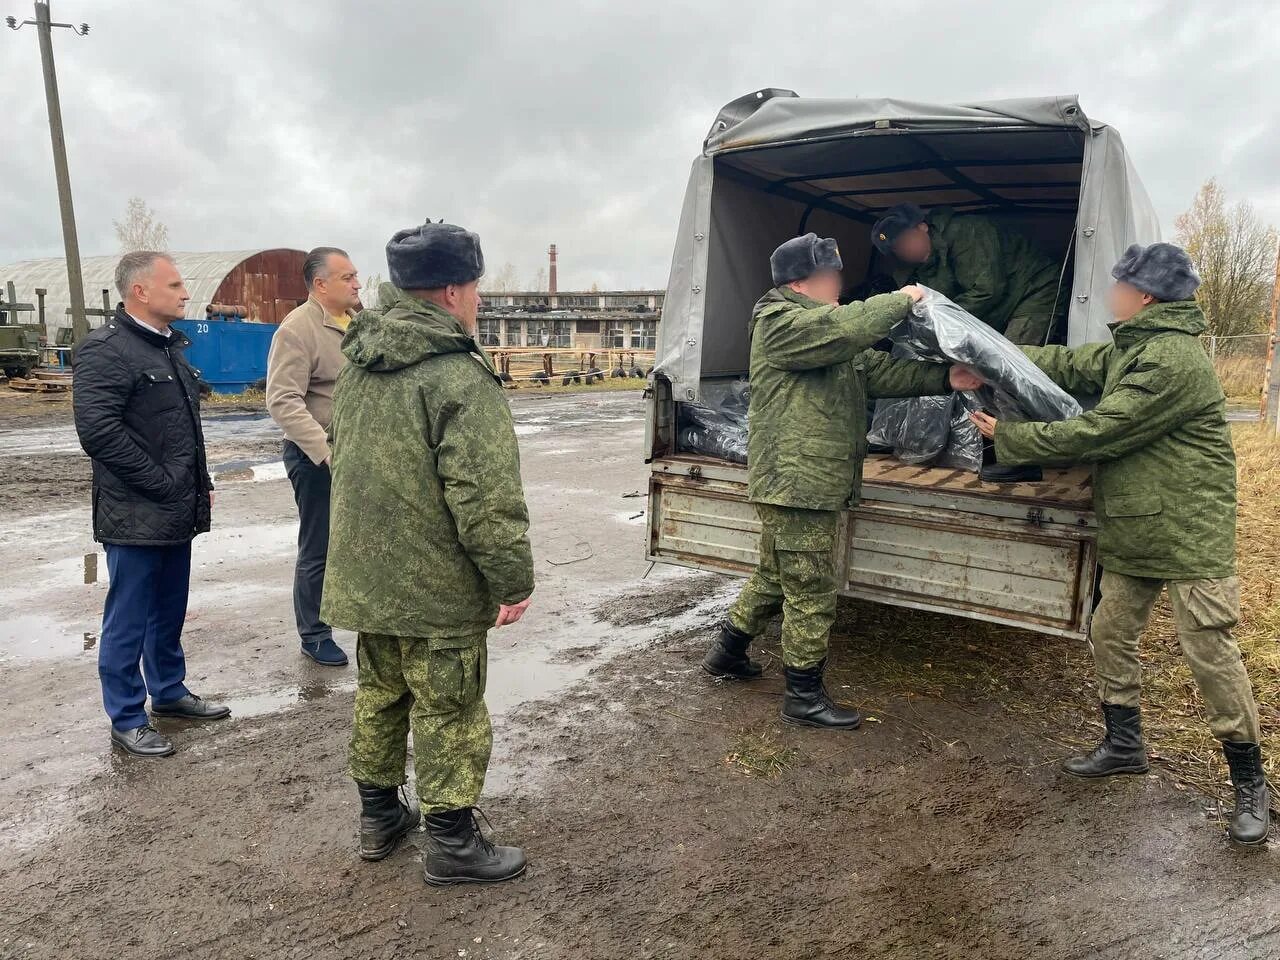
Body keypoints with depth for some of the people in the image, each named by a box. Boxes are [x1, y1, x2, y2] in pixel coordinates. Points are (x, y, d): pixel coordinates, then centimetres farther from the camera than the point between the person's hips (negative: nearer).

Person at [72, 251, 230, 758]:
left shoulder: (169, 346, 15)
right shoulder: (105, 350, -14)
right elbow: (97, 430, -22)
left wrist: (200, 483, 15)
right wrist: (161, 483, -18)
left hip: (177, 513, 9)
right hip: (135, 517, -9)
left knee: (170, 611, 20)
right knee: (129, 620, 3)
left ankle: (169, 691, 35)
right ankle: (127, 719, 15)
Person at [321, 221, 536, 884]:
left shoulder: (356, 367, 7)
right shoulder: (459, 377, -22)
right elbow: (486, 497, -24)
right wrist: (513, 580, -15)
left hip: (363, 578, 8)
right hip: (438, 588, -8)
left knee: (378, 695, 21)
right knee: (449, 713, 6)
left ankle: (378, 816, 37)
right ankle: (451, 843, 20)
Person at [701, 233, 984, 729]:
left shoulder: (820, 330, 18)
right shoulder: (780, 324, -13)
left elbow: (875, 369, 10)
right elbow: (845, 328, -29)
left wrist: (944, 377, -1)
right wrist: (900, 299, -13)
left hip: (812, 483, 10)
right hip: (796, 484, -10)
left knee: (775, 576, 22)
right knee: (811, 596, -1)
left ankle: (728, 650, 38)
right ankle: (804, 695, 12)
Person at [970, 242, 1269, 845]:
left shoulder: (1172, 361, -21)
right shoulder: (1129, 350, 11)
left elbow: (1095, 433, -22)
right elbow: (1069, 365, 12)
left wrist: (1008, 436, -14)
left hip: (1190, 534, -10)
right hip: (1133, 531, 10)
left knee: (1208, 650, -4)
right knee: (1110, 634, 13)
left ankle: (1248, 780, 12)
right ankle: (1125, 745, 29)